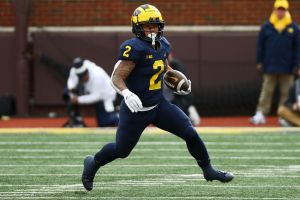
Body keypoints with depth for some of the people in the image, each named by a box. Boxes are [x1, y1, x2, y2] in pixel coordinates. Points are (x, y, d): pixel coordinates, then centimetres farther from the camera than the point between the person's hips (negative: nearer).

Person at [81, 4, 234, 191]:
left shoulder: (162, 45, 1)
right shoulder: (135, 48, -23)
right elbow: (117, 78, -24)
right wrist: (127, 93, -41)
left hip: (158, 105, 6)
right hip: (136, 110, -6)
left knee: (190, 133, -2)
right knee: (121, 150, 9)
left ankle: (208, 170, 15)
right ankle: (93, 163, 38)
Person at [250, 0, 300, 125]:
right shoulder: (267, 27, 3)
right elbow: (260, 45, 7)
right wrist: (259, 62, 2)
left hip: (286, 68, 0)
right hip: (270, 67, 0)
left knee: (286, 92, 4)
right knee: (266, 91, 0)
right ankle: (260, 114, -1)